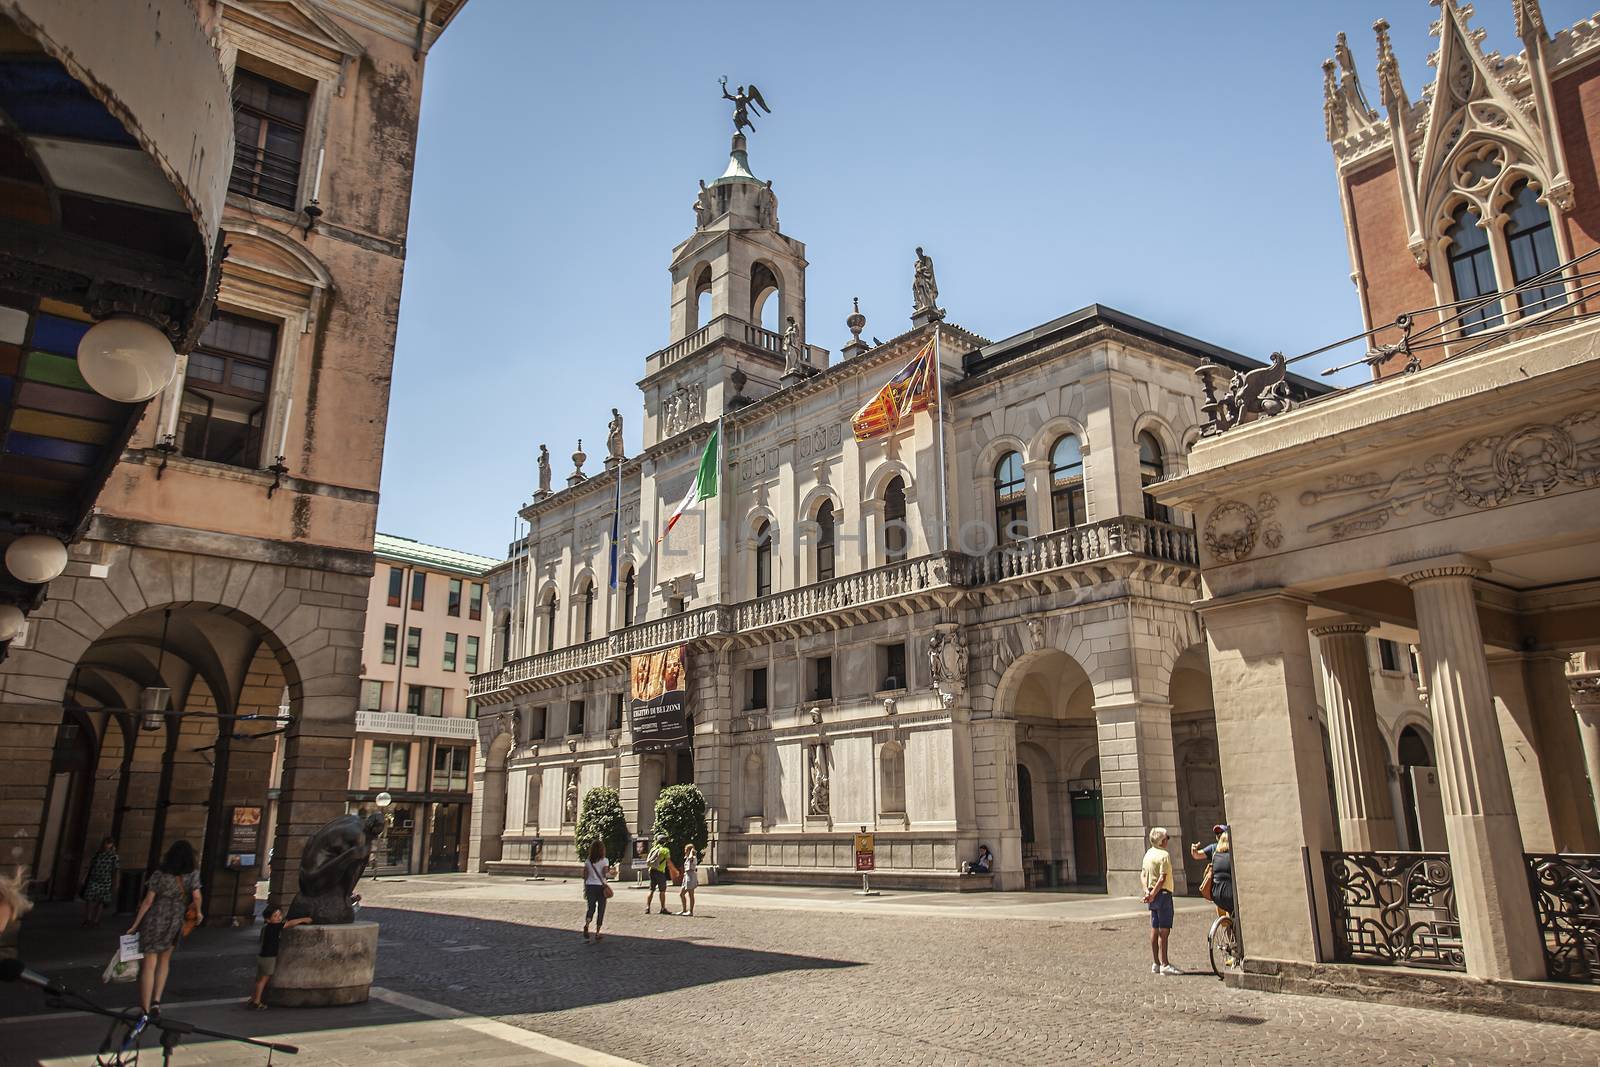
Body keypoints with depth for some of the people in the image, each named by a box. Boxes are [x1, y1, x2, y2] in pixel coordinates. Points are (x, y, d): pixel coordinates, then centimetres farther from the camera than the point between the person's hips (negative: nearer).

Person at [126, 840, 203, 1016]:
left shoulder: (159, 874, -8)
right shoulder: (193, 875, -7)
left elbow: (148, 901, -7)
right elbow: (196, 897, -11)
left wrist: (135, 924, 1)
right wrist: (198, 913, 8)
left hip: (153, 922, -1)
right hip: (174, 924, 1)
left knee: (149, 965, 5)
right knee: (164, 961, 21)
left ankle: (145, 1009, 6)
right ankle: (156, 1001, 12)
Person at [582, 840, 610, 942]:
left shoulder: (587, 861, 4)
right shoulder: (604, 861, -5)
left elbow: (585, 876, 5)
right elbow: (604, 873, -16)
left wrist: (585, 888, 11)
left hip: (590, 886, 2)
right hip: (600, 886, -2)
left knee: (590, 907, 7)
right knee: (601, 909, 8)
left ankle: (586, 924, -23)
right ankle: (597, 933, 9)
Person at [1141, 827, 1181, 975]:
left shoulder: (1148, 853, 12)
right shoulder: (1164, 855, -14)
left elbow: (1142, 874, 12)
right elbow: (1162, 878, -20)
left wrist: (1147, 891, 1)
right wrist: (1153, 894, -15)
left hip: (1153, 894, 9)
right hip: (1163, 894, -9)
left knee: (1155, 930, 11)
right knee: (1164, 930, -6)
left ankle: (1155, 963, 15)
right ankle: (1164, 964, -6)